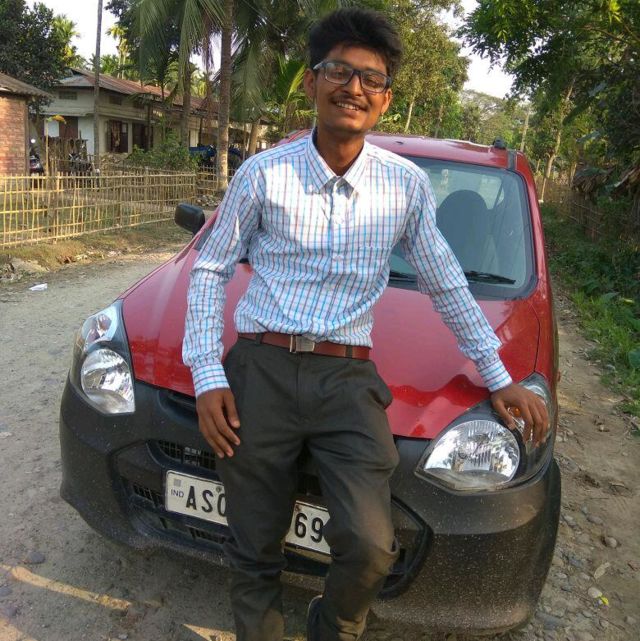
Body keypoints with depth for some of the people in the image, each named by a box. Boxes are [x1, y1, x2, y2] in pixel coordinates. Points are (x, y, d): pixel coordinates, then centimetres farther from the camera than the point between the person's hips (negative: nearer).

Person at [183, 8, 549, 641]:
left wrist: (499, 379, 15)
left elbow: (447, 286, 14)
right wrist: (206, 376, -3)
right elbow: (210, 269, 7)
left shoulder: (407, 186, 4)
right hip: (261, 373, 0)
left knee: (370, 548, -14)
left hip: (347, 380, 1)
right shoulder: (263, 174, 1)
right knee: (254, 556, 7)